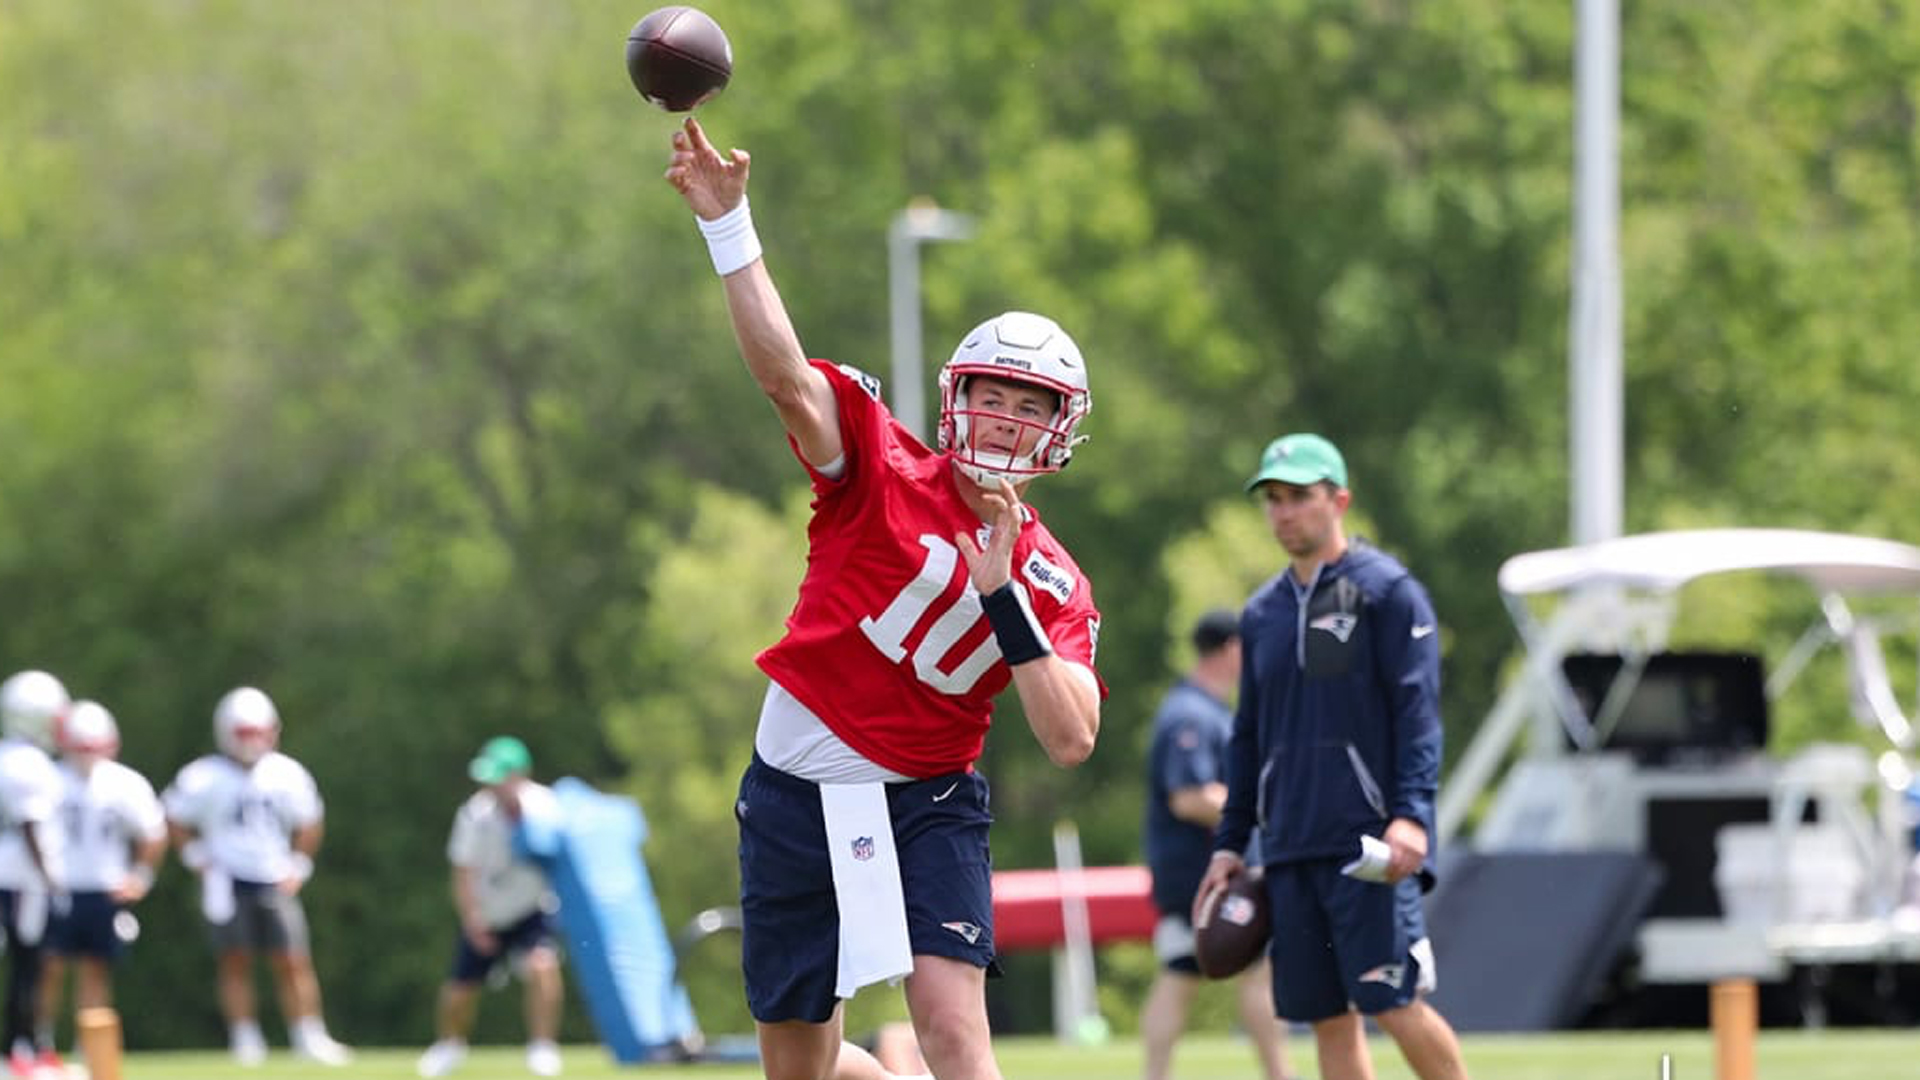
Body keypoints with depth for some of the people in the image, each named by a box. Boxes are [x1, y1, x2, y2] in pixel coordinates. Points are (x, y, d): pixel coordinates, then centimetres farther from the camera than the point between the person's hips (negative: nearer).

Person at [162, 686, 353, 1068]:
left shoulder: (287, 775, 1)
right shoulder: (205, 778, -8)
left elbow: (307, 825, 13)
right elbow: (176, 821, 2)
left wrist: (298, 867, 5)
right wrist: (199, 858, -5)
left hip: (274, 881, 2)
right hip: (227, 882, -2)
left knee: (293, 963, 0)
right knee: (236, 961, -2)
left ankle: (309, 1037, 4)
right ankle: (245, 1041, 4)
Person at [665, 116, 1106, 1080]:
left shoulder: (1052, 586, -1)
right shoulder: (884, 475, -5)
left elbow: (1070, 741, -13)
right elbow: (786, 377, -19)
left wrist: (1001, 595, -20)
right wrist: (726, 222, -31)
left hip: (924, 803, 0)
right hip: (797, 793, 0)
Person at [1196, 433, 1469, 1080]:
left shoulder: (1385, 590, -1)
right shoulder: (1262, 613, 17)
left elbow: (1418, 710, -8)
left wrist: (1412, 813, -20)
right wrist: (1230, 844, 18)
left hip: (1368, 846, -6)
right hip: (1289, 850, 6)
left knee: (1393, 1003, -12)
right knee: (1328, 1019, 3)